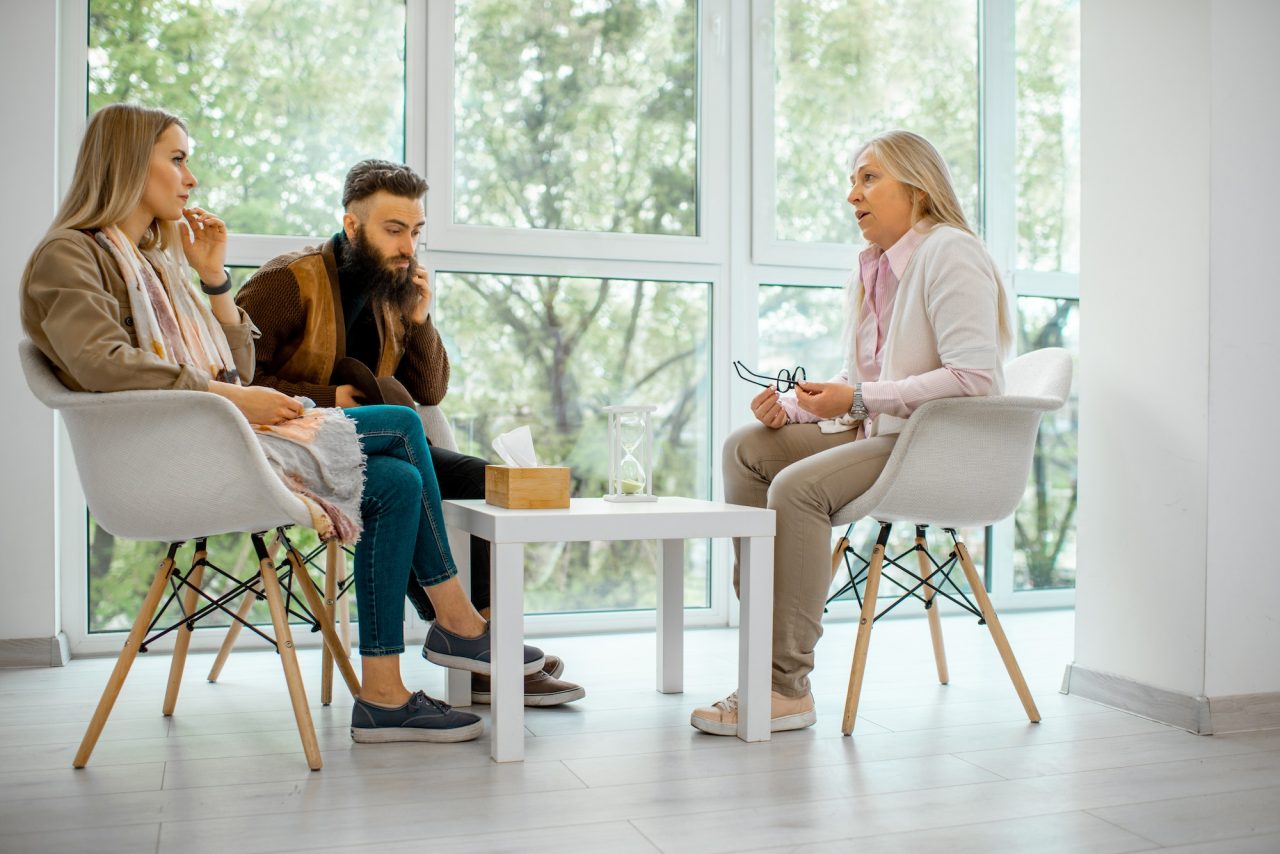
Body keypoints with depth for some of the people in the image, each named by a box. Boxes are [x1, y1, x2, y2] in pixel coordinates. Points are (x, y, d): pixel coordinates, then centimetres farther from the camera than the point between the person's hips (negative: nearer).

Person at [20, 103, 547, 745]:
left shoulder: (155, 260, 25)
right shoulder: (67, 256, -1)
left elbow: (238, 368, 18)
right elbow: (104, 364, -22)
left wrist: (213, 277, 9)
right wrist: (231, 397, -24)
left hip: (215, 437, 9)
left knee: (398, 483, -8)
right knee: (402, 427, -13)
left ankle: (382, 696, -6)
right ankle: (459, 624, -1)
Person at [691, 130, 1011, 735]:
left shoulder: (950, 254, -12)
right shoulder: (869, 271, 15)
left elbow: (976, 377, -22)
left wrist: (858, 399, -23)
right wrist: (790, 406, 0)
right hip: (879, 436, 9)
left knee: (797, 486, -27)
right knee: (747, 447, -2)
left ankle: (787, 689, -20)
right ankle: (759, 616, -2)